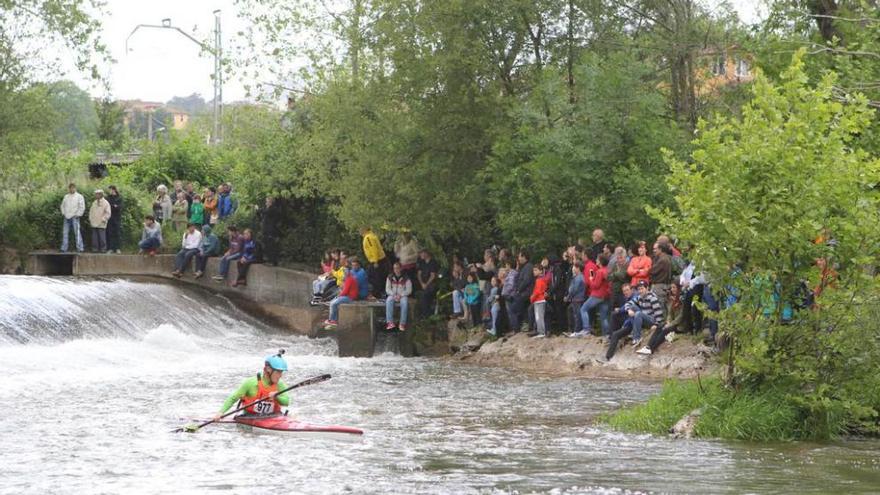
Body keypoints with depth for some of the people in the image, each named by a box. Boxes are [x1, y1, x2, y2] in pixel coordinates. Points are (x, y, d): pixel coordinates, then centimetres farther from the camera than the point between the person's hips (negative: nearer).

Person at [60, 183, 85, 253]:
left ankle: (80, 248, -8)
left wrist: (77, 215, -10)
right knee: (65, 233, 5)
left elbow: (82, 207, -4)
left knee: (77, 233, -9)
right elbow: (63, 205, 22)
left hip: (74, 217, -5)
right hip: (67, 217, 5)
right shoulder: (66, 196, 16)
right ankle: (64, 248, 9)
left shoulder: (79, 196, 0)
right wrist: (63, 213, 9)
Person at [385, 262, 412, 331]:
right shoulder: (390, 277, 6)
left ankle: (402, 324, -35)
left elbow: (409, 290, -3)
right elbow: (387, 289, 5)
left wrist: (400, 295, -16)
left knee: (405, 302, -35)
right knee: (389, 301, -33)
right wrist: (394, 295, -13)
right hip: (392, 295, 1)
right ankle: (390, 322, -41)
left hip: (403, 296, -1)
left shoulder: (406, 278, 0)